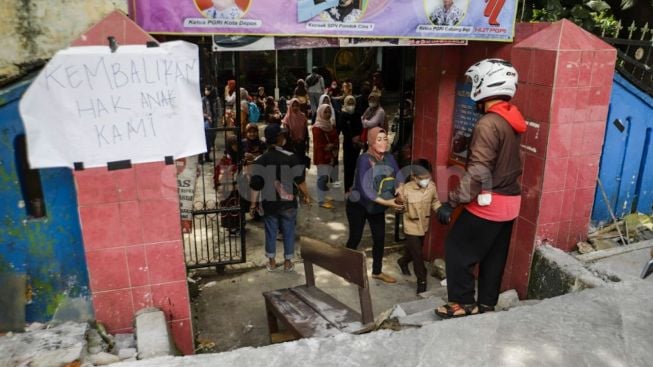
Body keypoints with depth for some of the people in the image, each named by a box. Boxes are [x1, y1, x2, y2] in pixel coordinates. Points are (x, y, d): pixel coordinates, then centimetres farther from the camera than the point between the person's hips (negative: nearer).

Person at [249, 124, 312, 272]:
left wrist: (253, 204, 5)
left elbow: (256, 185, -5)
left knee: (270, 232, 14)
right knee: (288, 232, 12)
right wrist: (306, 196, 6)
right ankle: (288, 262, 21)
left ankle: (271, 262, 23)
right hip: (288, 202, -1)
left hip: (269, 203, 2)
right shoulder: (291, 158, -12)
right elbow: (299, 180, -9)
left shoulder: (260, 160, -7)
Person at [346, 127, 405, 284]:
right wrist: (386, 202, -38)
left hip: (377, 206, 6)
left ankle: (377, 272, 29)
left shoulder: (388, 157, -8)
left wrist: (400, 188, -22)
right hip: (358, 206, -6)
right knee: (355, 238, 7)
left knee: (380, 238, 11)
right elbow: (365, 189, -34)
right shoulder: (364, 159, -27)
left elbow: (398, 174, 1)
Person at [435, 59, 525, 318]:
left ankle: (463, 303, 13)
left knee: (457, 249, 4)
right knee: (494, 256, 16)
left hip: (488, 202, -9)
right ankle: (486, 303, 27)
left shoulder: (489, 124, -20)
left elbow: (478, 171, -25)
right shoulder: (512, 120, 8)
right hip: (509, 201, 9)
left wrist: (452, 202, -22)